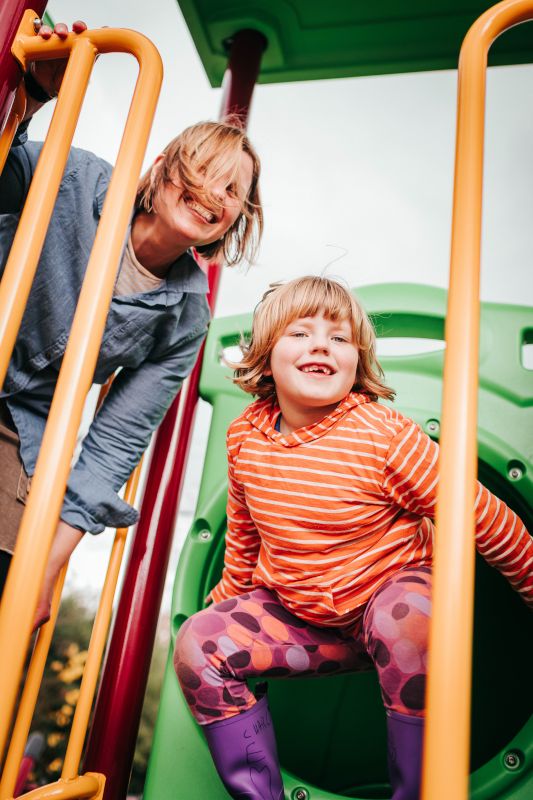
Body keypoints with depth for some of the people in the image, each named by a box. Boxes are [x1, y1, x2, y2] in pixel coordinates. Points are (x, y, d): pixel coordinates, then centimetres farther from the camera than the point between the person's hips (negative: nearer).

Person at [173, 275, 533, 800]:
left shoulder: (385, 436, -23)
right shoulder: (246, 435, -8)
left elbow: (485, 520, -13)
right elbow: (243, 532, 11)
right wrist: (226, 601, 19)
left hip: (389, 596, -4)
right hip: (295, 618, 5)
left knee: (405, 618, -38)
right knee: (198, 644, -13)